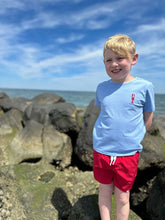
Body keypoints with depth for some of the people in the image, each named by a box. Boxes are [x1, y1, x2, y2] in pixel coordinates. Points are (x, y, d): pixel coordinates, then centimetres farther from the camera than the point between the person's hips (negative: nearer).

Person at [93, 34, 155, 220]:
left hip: (128, 153, -2)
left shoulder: (144, 87, -9)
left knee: (122, 197, 14)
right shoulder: (102, 88, 0)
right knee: (105, 192, 18)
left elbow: (148, 118, 2)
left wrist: (133, 140, 3)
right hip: (101, 151, 3)